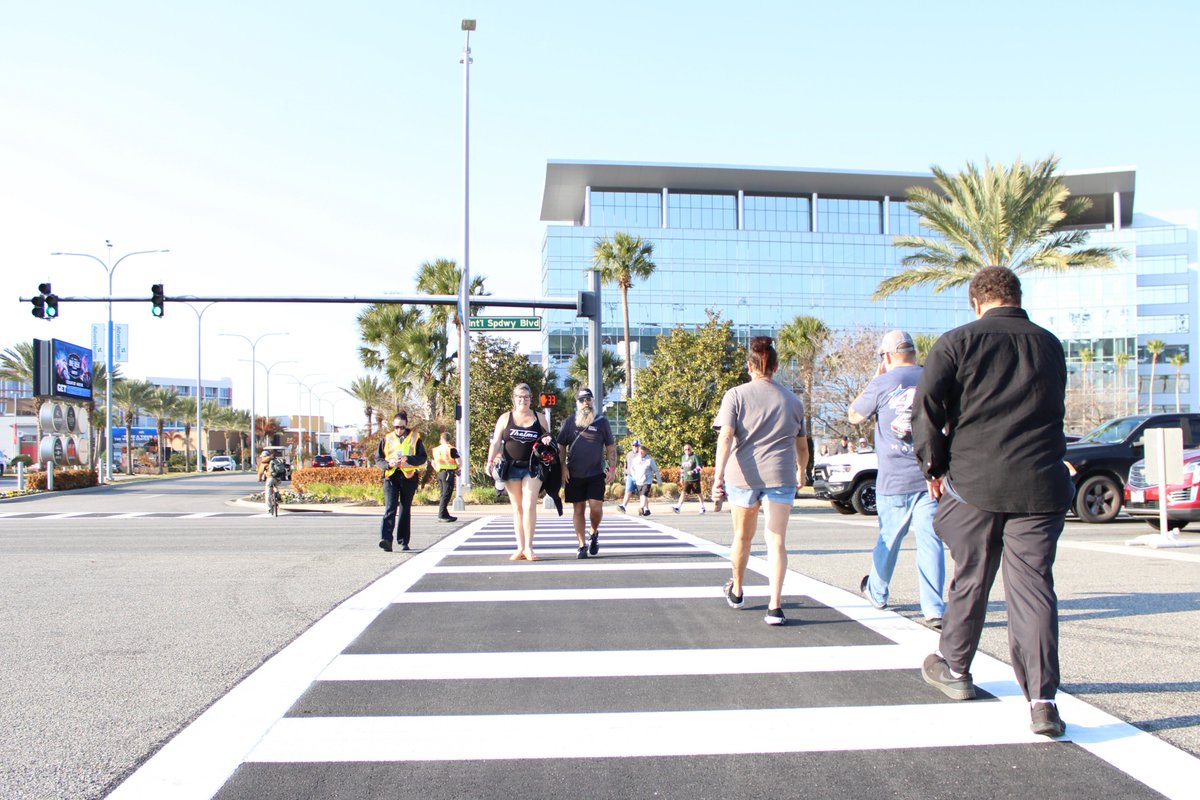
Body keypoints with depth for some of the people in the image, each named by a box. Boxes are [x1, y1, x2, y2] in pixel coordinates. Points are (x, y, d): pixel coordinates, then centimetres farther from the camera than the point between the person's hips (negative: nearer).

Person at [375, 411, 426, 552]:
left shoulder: (414, 437, 6)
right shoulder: (386, 439, 10)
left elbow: (423, 457, 2)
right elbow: (378, 459, 10)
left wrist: (408, 459, -15)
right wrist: (388, 464, -11)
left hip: (408, 477, 0)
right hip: (391, 477, 0)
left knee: (405, 510, 7)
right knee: (389, 508, -14)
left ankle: (403, 541, 17)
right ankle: (386, 539, -24)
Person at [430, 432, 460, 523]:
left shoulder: (436, 450, 11)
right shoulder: (451, 449, -8)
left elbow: (433, 463, 19)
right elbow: (459, 463, -12)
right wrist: (457, 469, 7)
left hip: (440, 473, 6)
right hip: (448, 473, -6)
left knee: (443, 494, 13)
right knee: (446, 495, -6)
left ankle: (445, 515, 16)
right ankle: (442, 515, -9)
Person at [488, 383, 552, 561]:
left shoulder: (539, 419, 9)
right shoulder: (505, 418, 7)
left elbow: (547, 440, 18)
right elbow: (496, 442, 4)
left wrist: (548, 440, -6)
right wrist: (490, 461, -9)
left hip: (533, 468, -1)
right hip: (511, 468, 1)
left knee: (529, 506, -12)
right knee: (517, 508, 6)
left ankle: (528, 547, -5)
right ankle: (520, 548, 10)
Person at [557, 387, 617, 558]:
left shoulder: (602, 421, 5)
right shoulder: (569, 421, 5)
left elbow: (611, 446, 8)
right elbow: (561, 446, 7)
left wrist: (612, 468, -1)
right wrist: (563, 467, -4)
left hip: (596, 474, -1)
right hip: (574, 475, 1)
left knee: (596, 508, -10)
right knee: (578, 510, 4)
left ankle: (594, 533, 19)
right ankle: (582, 545, 12)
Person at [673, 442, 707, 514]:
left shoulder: (695, 457, -8)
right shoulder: (683, 457, 12)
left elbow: (699, 467, -13)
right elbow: (681, 468, 22)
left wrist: (693, 471, -28)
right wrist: (681, 477, 19)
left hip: (695, 479, -4)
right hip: (686, 479, 5)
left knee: (698, 493, 8)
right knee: (683, 492, -7)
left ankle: (702, 507, 24)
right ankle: (678, 507, -16)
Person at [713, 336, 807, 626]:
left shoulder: (736, 395, 1)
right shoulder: (792, 400, 10)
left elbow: (726, 436, -11)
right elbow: (802, 445, 17)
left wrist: (718, 474, -16)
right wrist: (801, 472, 33)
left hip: (743, 475, 0)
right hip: (781, 476, 1)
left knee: (743, 536, 18)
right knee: (777, 540, 1)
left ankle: (736, 591, 37)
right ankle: (775, 606, -8)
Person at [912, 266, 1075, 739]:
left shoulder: (959, 341, -2)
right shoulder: (1050, 345, 10)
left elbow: (926, 405, -9)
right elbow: (1055, 411, 19)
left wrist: (934, 465, 1)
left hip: (975, 482, -2)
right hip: (1041, 485, 2)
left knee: (970, 580, 14)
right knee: (1033, 586, 3)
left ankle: (954, 670, 32)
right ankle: (1042, 701, -3)